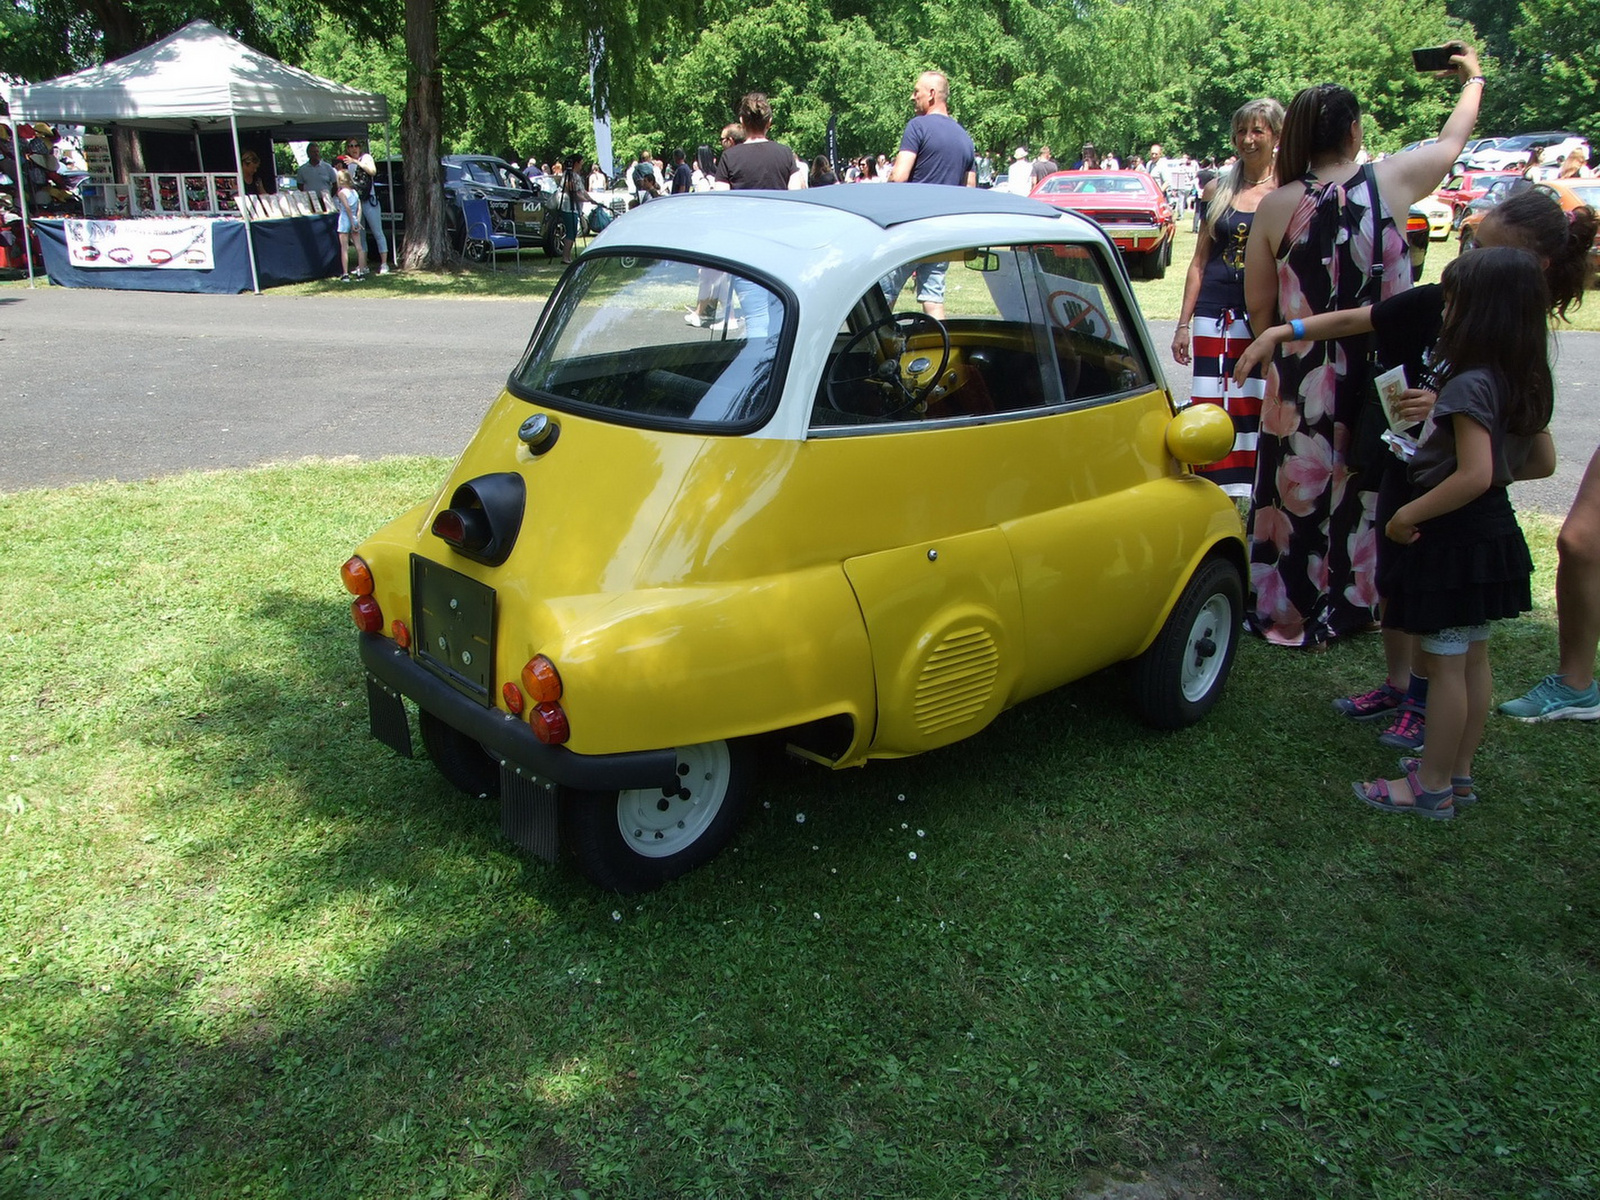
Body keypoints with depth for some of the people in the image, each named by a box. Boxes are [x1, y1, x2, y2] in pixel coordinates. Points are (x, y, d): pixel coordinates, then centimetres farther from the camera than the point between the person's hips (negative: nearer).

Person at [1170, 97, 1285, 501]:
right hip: (1216, 315, 3)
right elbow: (1199, 260, 12)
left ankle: (1258, 500, 7)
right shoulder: (1218, 190, 9)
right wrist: (1183, 324, 8)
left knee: (1261, 408, -2)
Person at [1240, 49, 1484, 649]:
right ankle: (1357, 604, 27)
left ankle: (1289, 611, 19)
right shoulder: (1389, 183, -4)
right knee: (1370, 486, 14)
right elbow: (1452, 140, 17)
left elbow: (1258, 307, -2)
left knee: (1299, 486, 9)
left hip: (1303, 381, -1)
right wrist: (1473, 79, 36)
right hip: (1380, 375, 1)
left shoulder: (1276, 206, -7)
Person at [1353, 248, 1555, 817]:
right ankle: (1459, 772, 29)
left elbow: (1474, 476, -29)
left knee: (1444, 664, 1)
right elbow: (1542, 461, 14)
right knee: (1473, 659, 17)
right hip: (1494, 531, 9)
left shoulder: (1471, 386, -22)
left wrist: (1408, 514, -20)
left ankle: (1432, 786, 12)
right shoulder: (1525, 385, 5)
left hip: (1455, 535, -9)